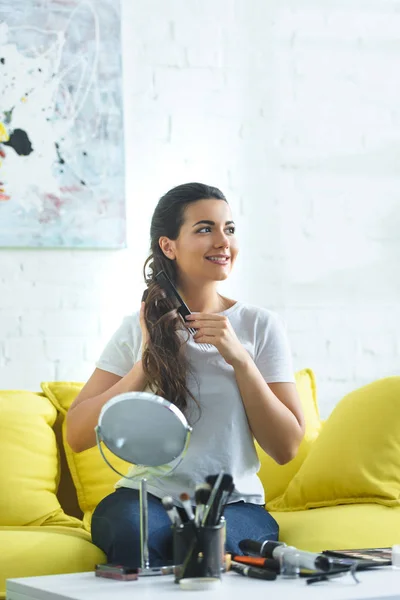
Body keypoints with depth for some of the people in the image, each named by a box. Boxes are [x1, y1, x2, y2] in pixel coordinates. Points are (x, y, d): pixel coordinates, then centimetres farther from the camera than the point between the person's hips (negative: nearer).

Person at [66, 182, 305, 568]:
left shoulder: (260, 325, 5)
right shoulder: (139, 329, 7)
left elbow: (286, 448, 0)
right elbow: (77, 435, 0)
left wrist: (239, 358, -10)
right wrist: (149, 362, -8)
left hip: (236, 504, -1)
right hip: (148, 497, 2)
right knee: (126, 523, -34)